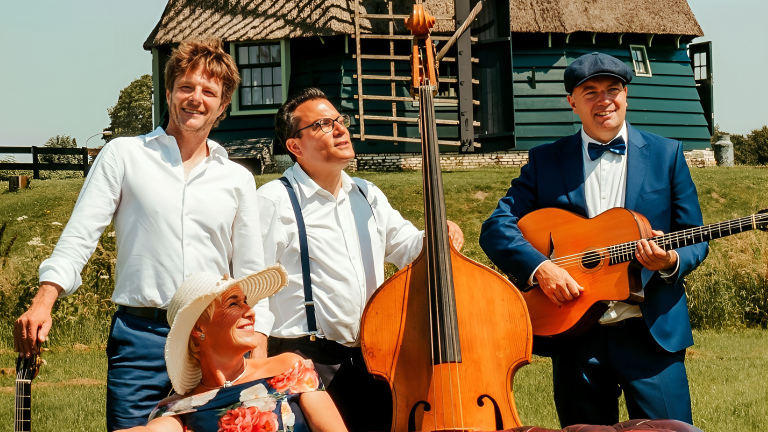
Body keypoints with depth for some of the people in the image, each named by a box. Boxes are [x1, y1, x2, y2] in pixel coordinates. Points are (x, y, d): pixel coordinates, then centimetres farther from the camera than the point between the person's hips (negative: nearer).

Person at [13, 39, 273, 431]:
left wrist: (258, 358, 5)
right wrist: (43, 303, -14)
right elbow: (79, 236, 0)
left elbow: (250, 275, 15)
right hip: (140, 336, -2)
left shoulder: (238, 179, 13)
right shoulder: (124, 155, 7)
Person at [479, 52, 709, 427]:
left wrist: (671, 262, -14)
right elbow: (496, 227, 0)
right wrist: (539, 267, -17)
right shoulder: (545, 160, 8)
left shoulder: (666, 154, 8)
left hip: (652, 334, 0)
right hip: (575, 335, 1)